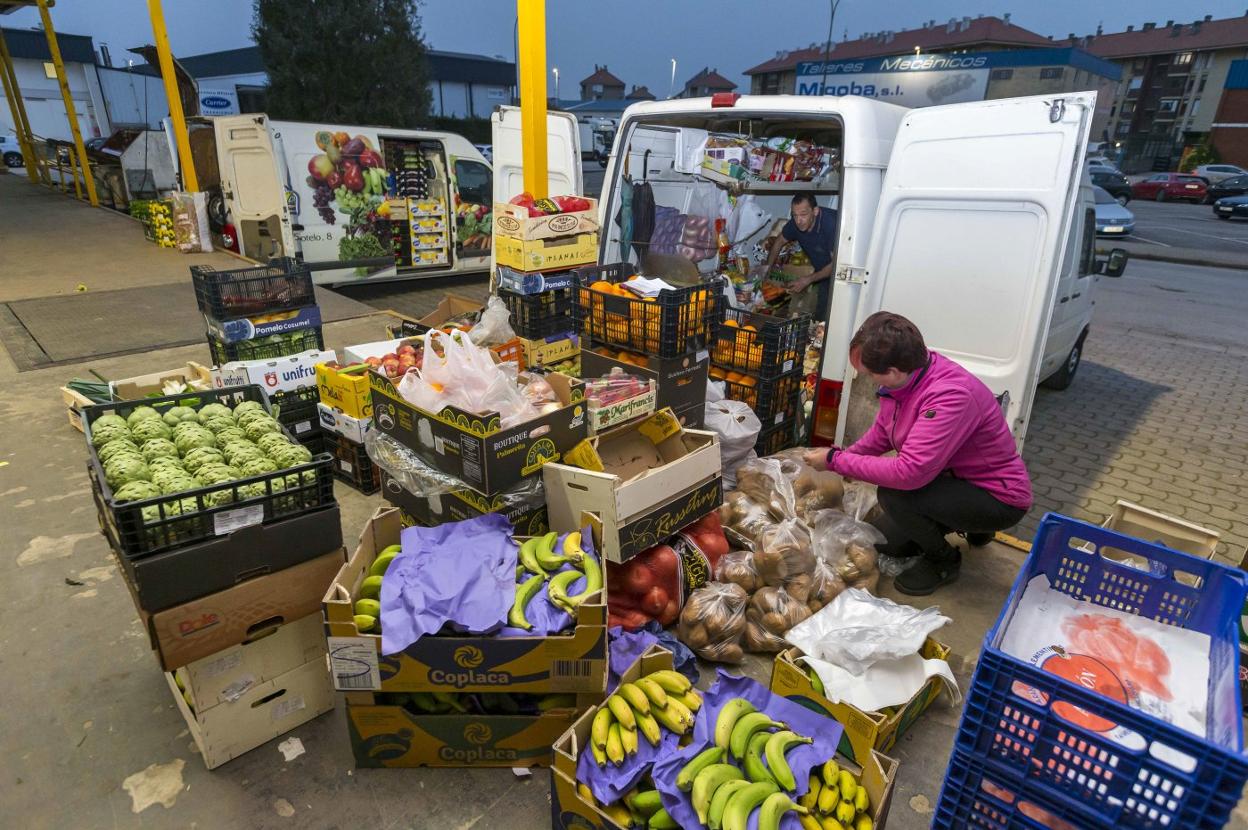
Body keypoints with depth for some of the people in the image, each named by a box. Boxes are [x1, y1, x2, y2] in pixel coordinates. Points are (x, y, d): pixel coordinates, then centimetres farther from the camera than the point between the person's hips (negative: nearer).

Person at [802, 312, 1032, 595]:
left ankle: (944, 561, -1)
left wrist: (836, 461, -31)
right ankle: (971, 525, 27)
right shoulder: (905, 376, -11)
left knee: (894, 495, -29)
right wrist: (844, 456, -6)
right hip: (955, 478, 9)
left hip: (1000, 498, -8)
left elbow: (909, 473, -40)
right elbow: (882, 432, 7)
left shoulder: (951, 397, -37)